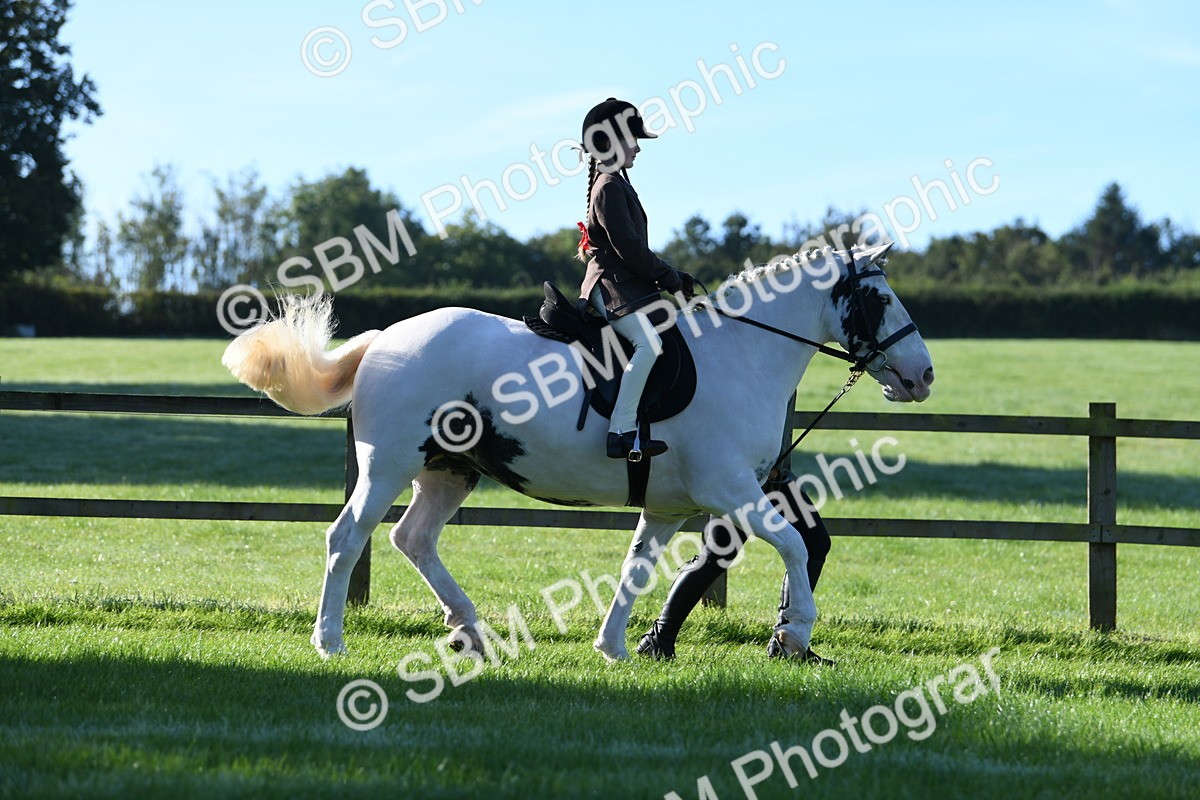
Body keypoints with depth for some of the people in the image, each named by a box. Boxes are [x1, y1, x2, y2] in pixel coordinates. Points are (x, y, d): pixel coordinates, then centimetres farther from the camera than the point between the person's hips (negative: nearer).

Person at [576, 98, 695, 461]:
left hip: (628, 286, 11)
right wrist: (671, 279, -9)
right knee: (649, 343, -30)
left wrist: (676, 278, 14)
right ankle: (621, 432, -37)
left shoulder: (616, 184, 22)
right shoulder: (609, 187, -10)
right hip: (613, 288, -11)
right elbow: (628, 247, -18)